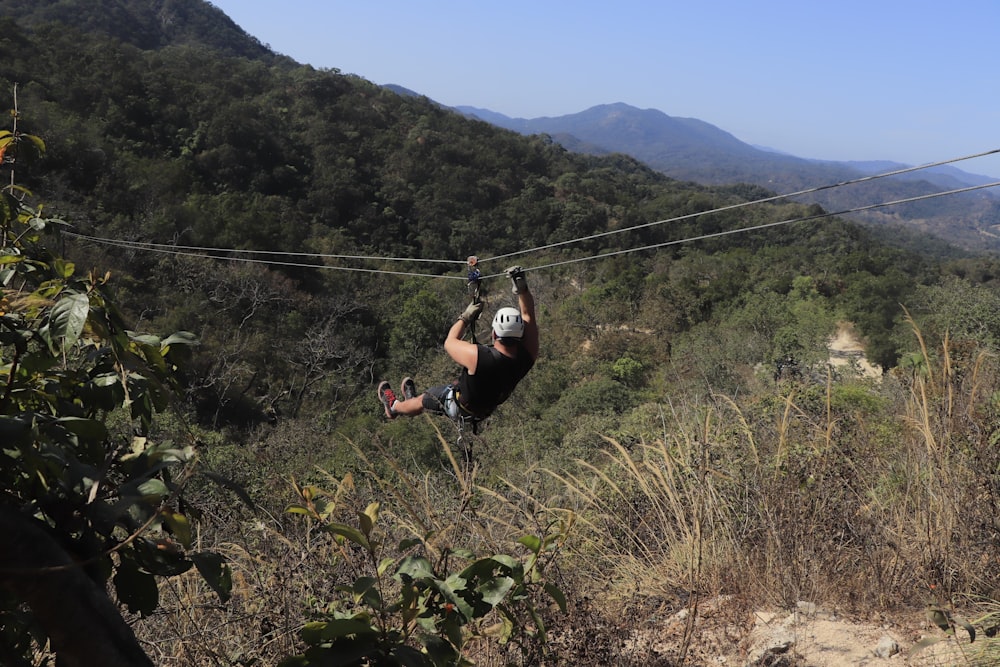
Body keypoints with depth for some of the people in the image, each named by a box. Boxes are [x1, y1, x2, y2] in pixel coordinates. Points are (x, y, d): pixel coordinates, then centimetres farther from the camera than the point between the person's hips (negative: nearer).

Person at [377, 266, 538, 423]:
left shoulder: (477, 356, -41)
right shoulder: (527, 356, -31)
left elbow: (449, 343, -19)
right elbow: (528, 315, -15)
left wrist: (466, 317, -8)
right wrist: (522, 287, -20)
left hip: (461, 409, -5)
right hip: (487, 409, 5)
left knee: (422, 400, 22)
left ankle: (394, 407, 53)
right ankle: (414, 398, 58)